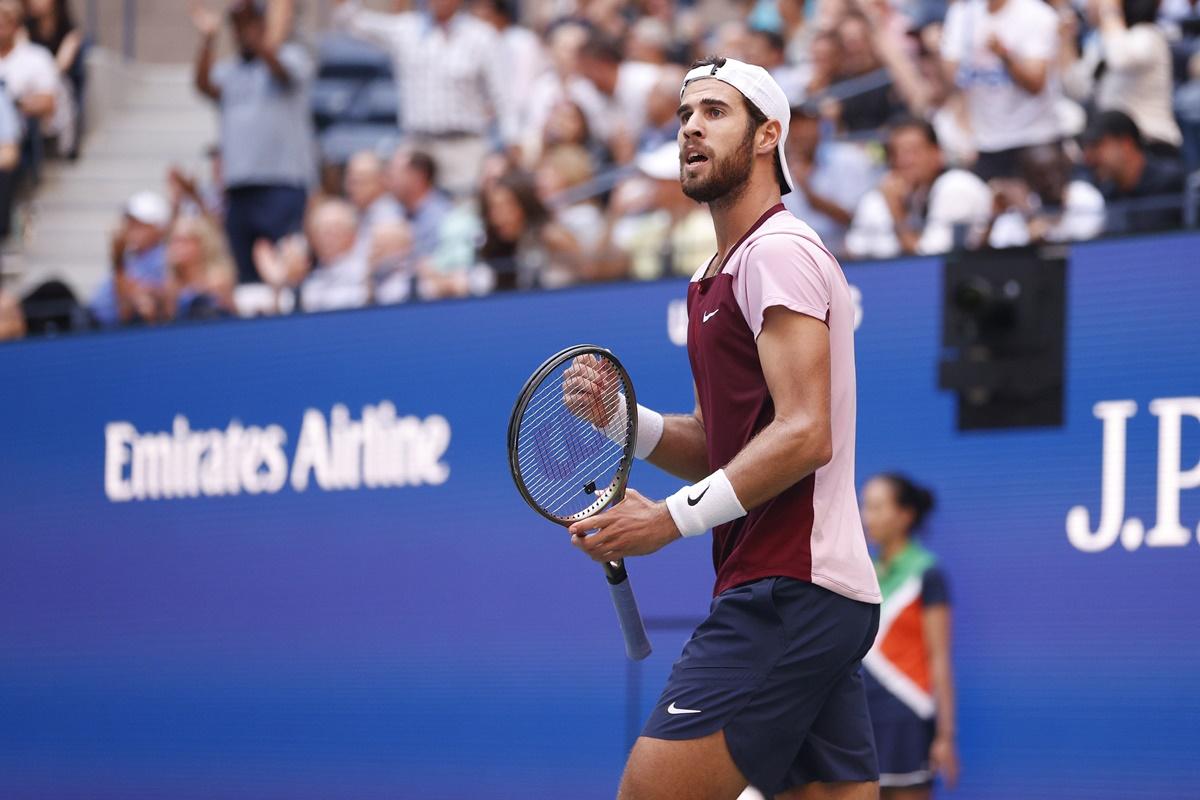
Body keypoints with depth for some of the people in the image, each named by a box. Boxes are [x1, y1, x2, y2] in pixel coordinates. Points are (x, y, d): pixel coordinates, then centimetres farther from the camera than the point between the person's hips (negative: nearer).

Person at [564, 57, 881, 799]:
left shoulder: (779, 251, -8)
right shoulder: (718, 276, 22)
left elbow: (803, 434, -19)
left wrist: (676, 516, -22)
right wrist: (623, 418, 7)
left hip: (788, 593, -10)